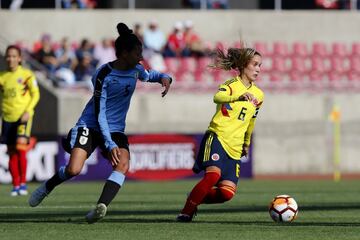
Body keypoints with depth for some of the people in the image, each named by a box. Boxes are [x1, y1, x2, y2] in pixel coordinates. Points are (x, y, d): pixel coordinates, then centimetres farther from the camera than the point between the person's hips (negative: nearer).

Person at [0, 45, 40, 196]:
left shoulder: (26, 74, -2)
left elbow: (35, 94, -1)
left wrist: (28, 111, -12)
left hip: (23, 117, -4)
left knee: (21, 147, -18)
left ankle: (23, 183, -10)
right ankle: (15, 185, 12)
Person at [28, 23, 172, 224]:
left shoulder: (136, 70, 1)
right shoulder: (103, 75, -18)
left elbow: (148, 76, 26)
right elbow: (99, 113, -19)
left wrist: (164, 77, 2)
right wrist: (109, 145, -25)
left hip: (116, 130, 5)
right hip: (91, 126, -5)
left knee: (123, 165, -26)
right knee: (73, 170, -19)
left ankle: (101, 207, -40)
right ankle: (47, 187, 14)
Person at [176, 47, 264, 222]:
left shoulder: (258, 95, 14)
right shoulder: (232, 84, -4)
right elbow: (218, 97, -28)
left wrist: (247, 143, 39)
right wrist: (239, 97, -45)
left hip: (235, 147, 6)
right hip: (217, 137, -5)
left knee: (227, 193, -10)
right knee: (213, 174, -29)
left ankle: (194, 199, 16)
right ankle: (186, 212, -16)